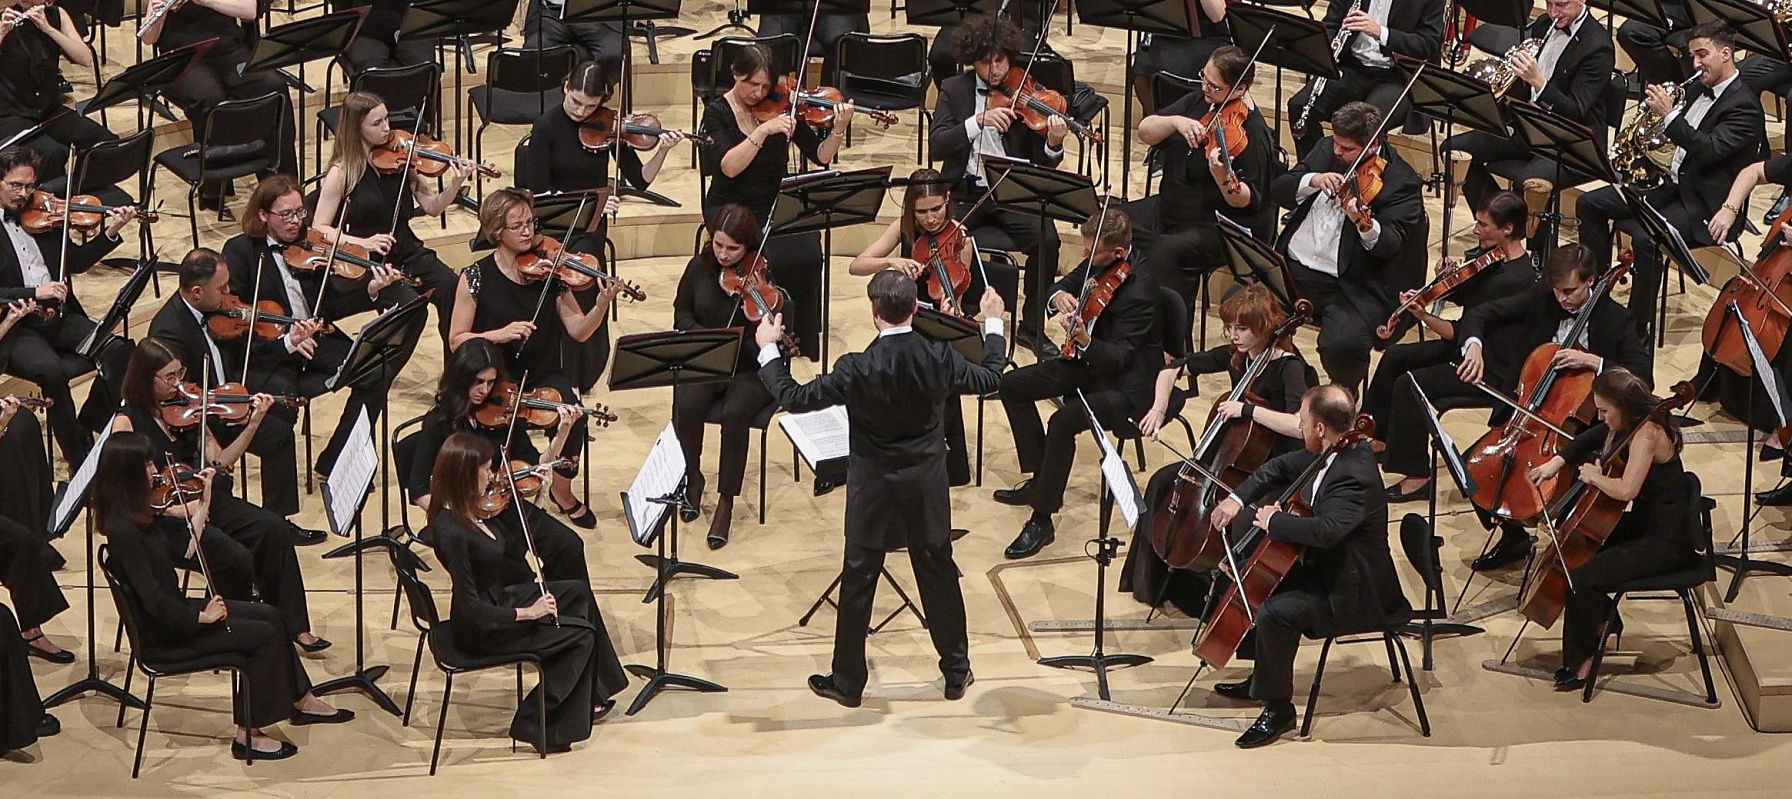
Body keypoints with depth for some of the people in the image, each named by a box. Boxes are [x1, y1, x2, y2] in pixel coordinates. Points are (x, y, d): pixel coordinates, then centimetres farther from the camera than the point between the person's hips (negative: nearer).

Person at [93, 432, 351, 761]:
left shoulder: (137, 513, 2)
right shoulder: (123, 530, -28)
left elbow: (181, 550, 11)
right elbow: (152, 598, -28)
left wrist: (204, 502, 8)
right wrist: (200, 617, -21)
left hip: (173, 609, 10)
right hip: (163, 635, -10)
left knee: (272, 617, 11)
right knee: (264, 635, -10)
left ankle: (301, 701, 24)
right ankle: (248, 735, -2)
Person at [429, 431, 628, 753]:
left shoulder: (471, 510, -3)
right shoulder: (452, 532, -31)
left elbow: (514, 551, 10)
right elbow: (470, 609, -30)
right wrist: (527, 613, -25)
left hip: (497, 599, 10)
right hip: (481, 630, -10)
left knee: (578, 592, 19)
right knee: (580, 634, -5)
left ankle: (588, 698, 26)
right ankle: (534, 724, 3)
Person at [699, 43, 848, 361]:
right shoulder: (717, 112, -6)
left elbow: (820, 156, -2)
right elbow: (729, 167, -22)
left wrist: (838, 129, -21)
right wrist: (763, 130, -31)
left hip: (777, 203, 2)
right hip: (732, 207, -2)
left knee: (807, 251, -26)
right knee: (769, 260, -30)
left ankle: (802, 337, -8)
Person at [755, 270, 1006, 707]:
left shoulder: (858, 371, -24)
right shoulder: (940, 359, -14)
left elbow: (794, 398, -17)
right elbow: (989, 379, 5)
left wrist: (767, 350, -3)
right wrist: (993, 325, 20)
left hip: (874, 488, -3)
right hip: (928, 485, 3)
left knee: (859, 581, 9)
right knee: (939, 574, 16)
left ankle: (848, 682, 17)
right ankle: (957, 672, 27)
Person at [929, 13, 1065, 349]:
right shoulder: (954, 90, 4)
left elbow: (1041, 164, -4)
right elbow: (936, 146, -11)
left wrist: (1054, 144, -28)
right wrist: (979, 121, -25)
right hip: (964, 195, 0)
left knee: (1046, 239, -27)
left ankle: (1032, 326, -7)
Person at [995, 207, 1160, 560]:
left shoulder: (1138, 292, -29)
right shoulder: (1099, 264, -4)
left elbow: (1119, 358, -29)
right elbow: (1066, 284, 13)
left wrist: (1084, 340, -48)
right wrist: (1059, 295, -12)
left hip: (1127, 382, -10)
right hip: (1089, 362, 10)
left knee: (1063, 422, -32)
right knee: (1012, 385, 7)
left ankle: (1042, 520, -19)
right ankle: (1039, 479, 15)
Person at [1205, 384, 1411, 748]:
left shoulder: (1354, 477, -31)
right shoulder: (1330, 454, 0)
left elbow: (1326, 530, -46)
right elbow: (1281, 468, 15)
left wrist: (1273, 520, -30)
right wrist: (1238, 499, 1)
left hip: (1352, 594, -11)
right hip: (1324, 568, 11)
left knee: (1275, 612, -27)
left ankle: (1279, 708, -9)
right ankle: (1260, 681, 34)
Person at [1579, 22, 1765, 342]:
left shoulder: (1743, 105, -15)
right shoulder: (1698, 90, 12)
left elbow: (1709, 150, -27)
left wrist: (1669, 114, -28)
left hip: (1704, 204, -10)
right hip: (1673, 184, 10)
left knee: (1646, 240, -34)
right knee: (1590, 205, 5)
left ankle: (1638, 330, -23)